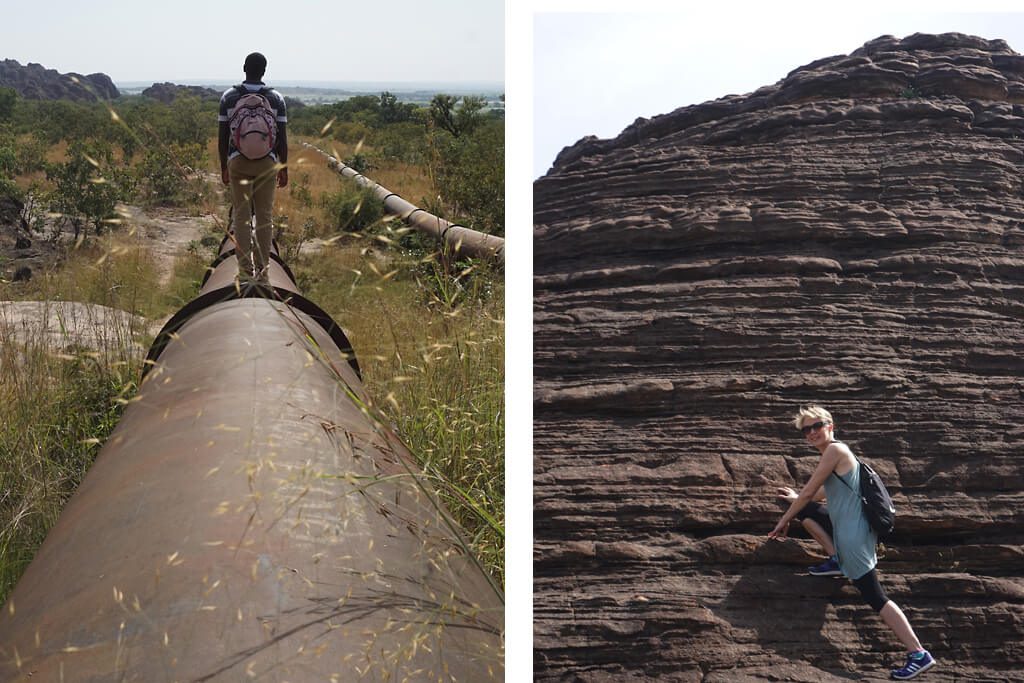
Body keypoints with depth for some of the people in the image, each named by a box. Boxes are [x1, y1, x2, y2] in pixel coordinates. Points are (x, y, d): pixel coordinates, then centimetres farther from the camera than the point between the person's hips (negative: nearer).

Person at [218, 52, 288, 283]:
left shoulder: (229, 97, 0)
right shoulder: (276, 99, -1)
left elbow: (222, 136, 1)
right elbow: (282, 137, -1)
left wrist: (223, 166, 11)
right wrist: (284, 168, 8)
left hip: (238, 161, 0)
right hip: (267, 162, 0)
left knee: (241, 215, 5)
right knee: (265, 216, 6)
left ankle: (245, 269, 1)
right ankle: (262, 269, 7)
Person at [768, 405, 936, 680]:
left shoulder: (834, 449, -12)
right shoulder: (834, 453, 17)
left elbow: (808, 493, -9)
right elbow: (822, 493, 33)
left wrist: (784, 521, 2)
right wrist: (796, 498, 47)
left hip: (853, 534, -10)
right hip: (844, 526, 10)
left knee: (874, 595, -11)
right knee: (802, 509, 17)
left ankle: (919, 655, -12)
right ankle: (837, 560, 10)